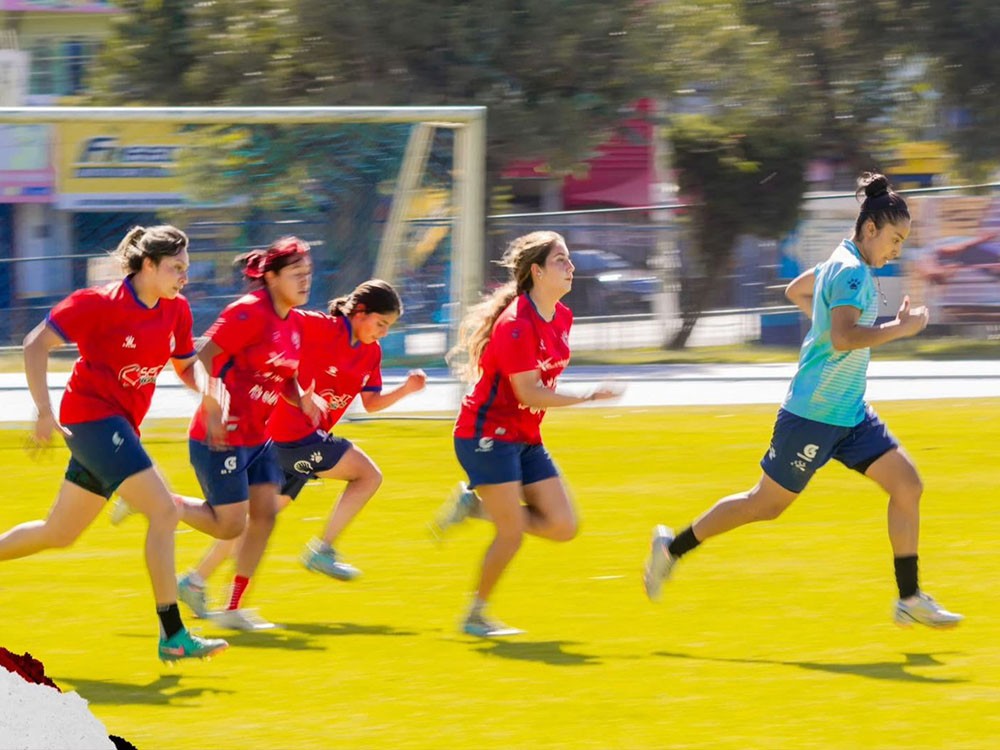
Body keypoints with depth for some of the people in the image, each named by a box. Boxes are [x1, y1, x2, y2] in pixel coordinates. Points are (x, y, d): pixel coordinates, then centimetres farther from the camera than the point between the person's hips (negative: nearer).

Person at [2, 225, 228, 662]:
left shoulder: (177, 311, 4)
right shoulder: (101, 304, -16)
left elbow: (187, 366, 18)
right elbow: (36, 344, -14)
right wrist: (43, 411, -21)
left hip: (120, 426, 9)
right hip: (92, 416, -9)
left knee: (59, 533, 16)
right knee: (163, 512, -18)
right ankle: (173, 637, -17)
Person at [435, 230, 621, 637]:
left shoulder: (562, 318, 6)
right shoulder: (516, 324, -22)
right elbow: (528, 394, -24)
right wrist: (587, 397, -25)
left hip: (526, 437, 8)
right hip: (487, 435, -8)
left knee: (562, 526, 0)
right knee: (513, 534, -10)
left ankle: (478, 504, 15)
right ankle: (475, 615, 7)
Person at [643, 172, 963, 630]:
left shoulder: (842, 265, 11)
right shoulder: (852, 272, -20)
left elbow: (795, 291, 28)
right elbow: (843, 337, -33)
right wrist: (899, 327, -27)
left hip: (849, 413, 10)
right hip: (814, 415, -10)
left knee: (907, 484, -1)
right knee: (767, 503, 3)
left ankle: (910, 599, 2)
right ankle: (673, 548, 21)